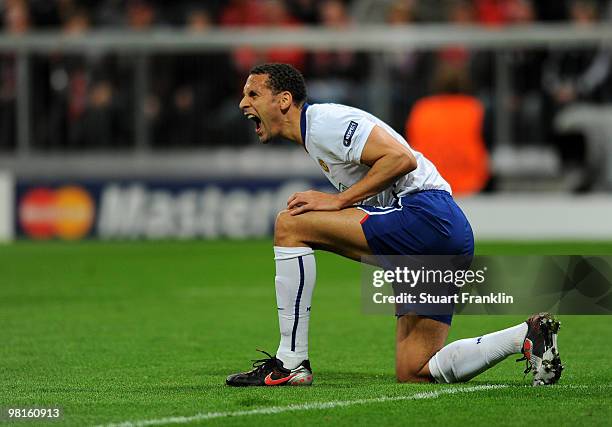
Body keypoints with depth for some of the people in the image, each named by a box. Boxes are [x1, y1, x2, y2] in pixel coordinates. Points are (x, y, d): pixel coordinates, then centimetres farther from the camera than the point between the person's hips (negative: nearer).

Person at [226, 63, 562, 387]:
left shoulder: (323, 120, -7)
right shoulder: (312, 138, 25)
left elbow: (402, 158, -19)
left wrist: (337, 201, -14)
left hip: (425, 213, -11)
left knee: (290, 225, -13)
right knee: (412, 372, 7)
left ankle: (290, 362, -12)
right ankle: (526, 335, 4)